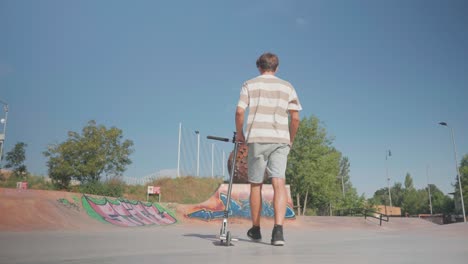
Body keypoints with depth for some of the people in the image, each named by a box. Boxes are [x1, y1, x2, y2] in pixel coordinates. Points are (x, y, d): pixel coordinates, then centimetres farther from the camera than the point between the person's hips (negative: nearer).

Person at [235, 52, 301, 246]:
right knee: (279, 183, -5)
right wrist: (290, 140, 17)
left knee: (256, 184, 10)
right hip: (280, 139, 1)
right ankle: (278, 229, -20)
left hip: (257, 138, 0)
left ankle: (255, 229, 22)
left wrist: (240, 134, 10)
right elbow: (295, 118, 6)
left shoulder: (250, 85, 9)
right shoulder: (287, 87, 14)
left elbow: (240, 111, -3)